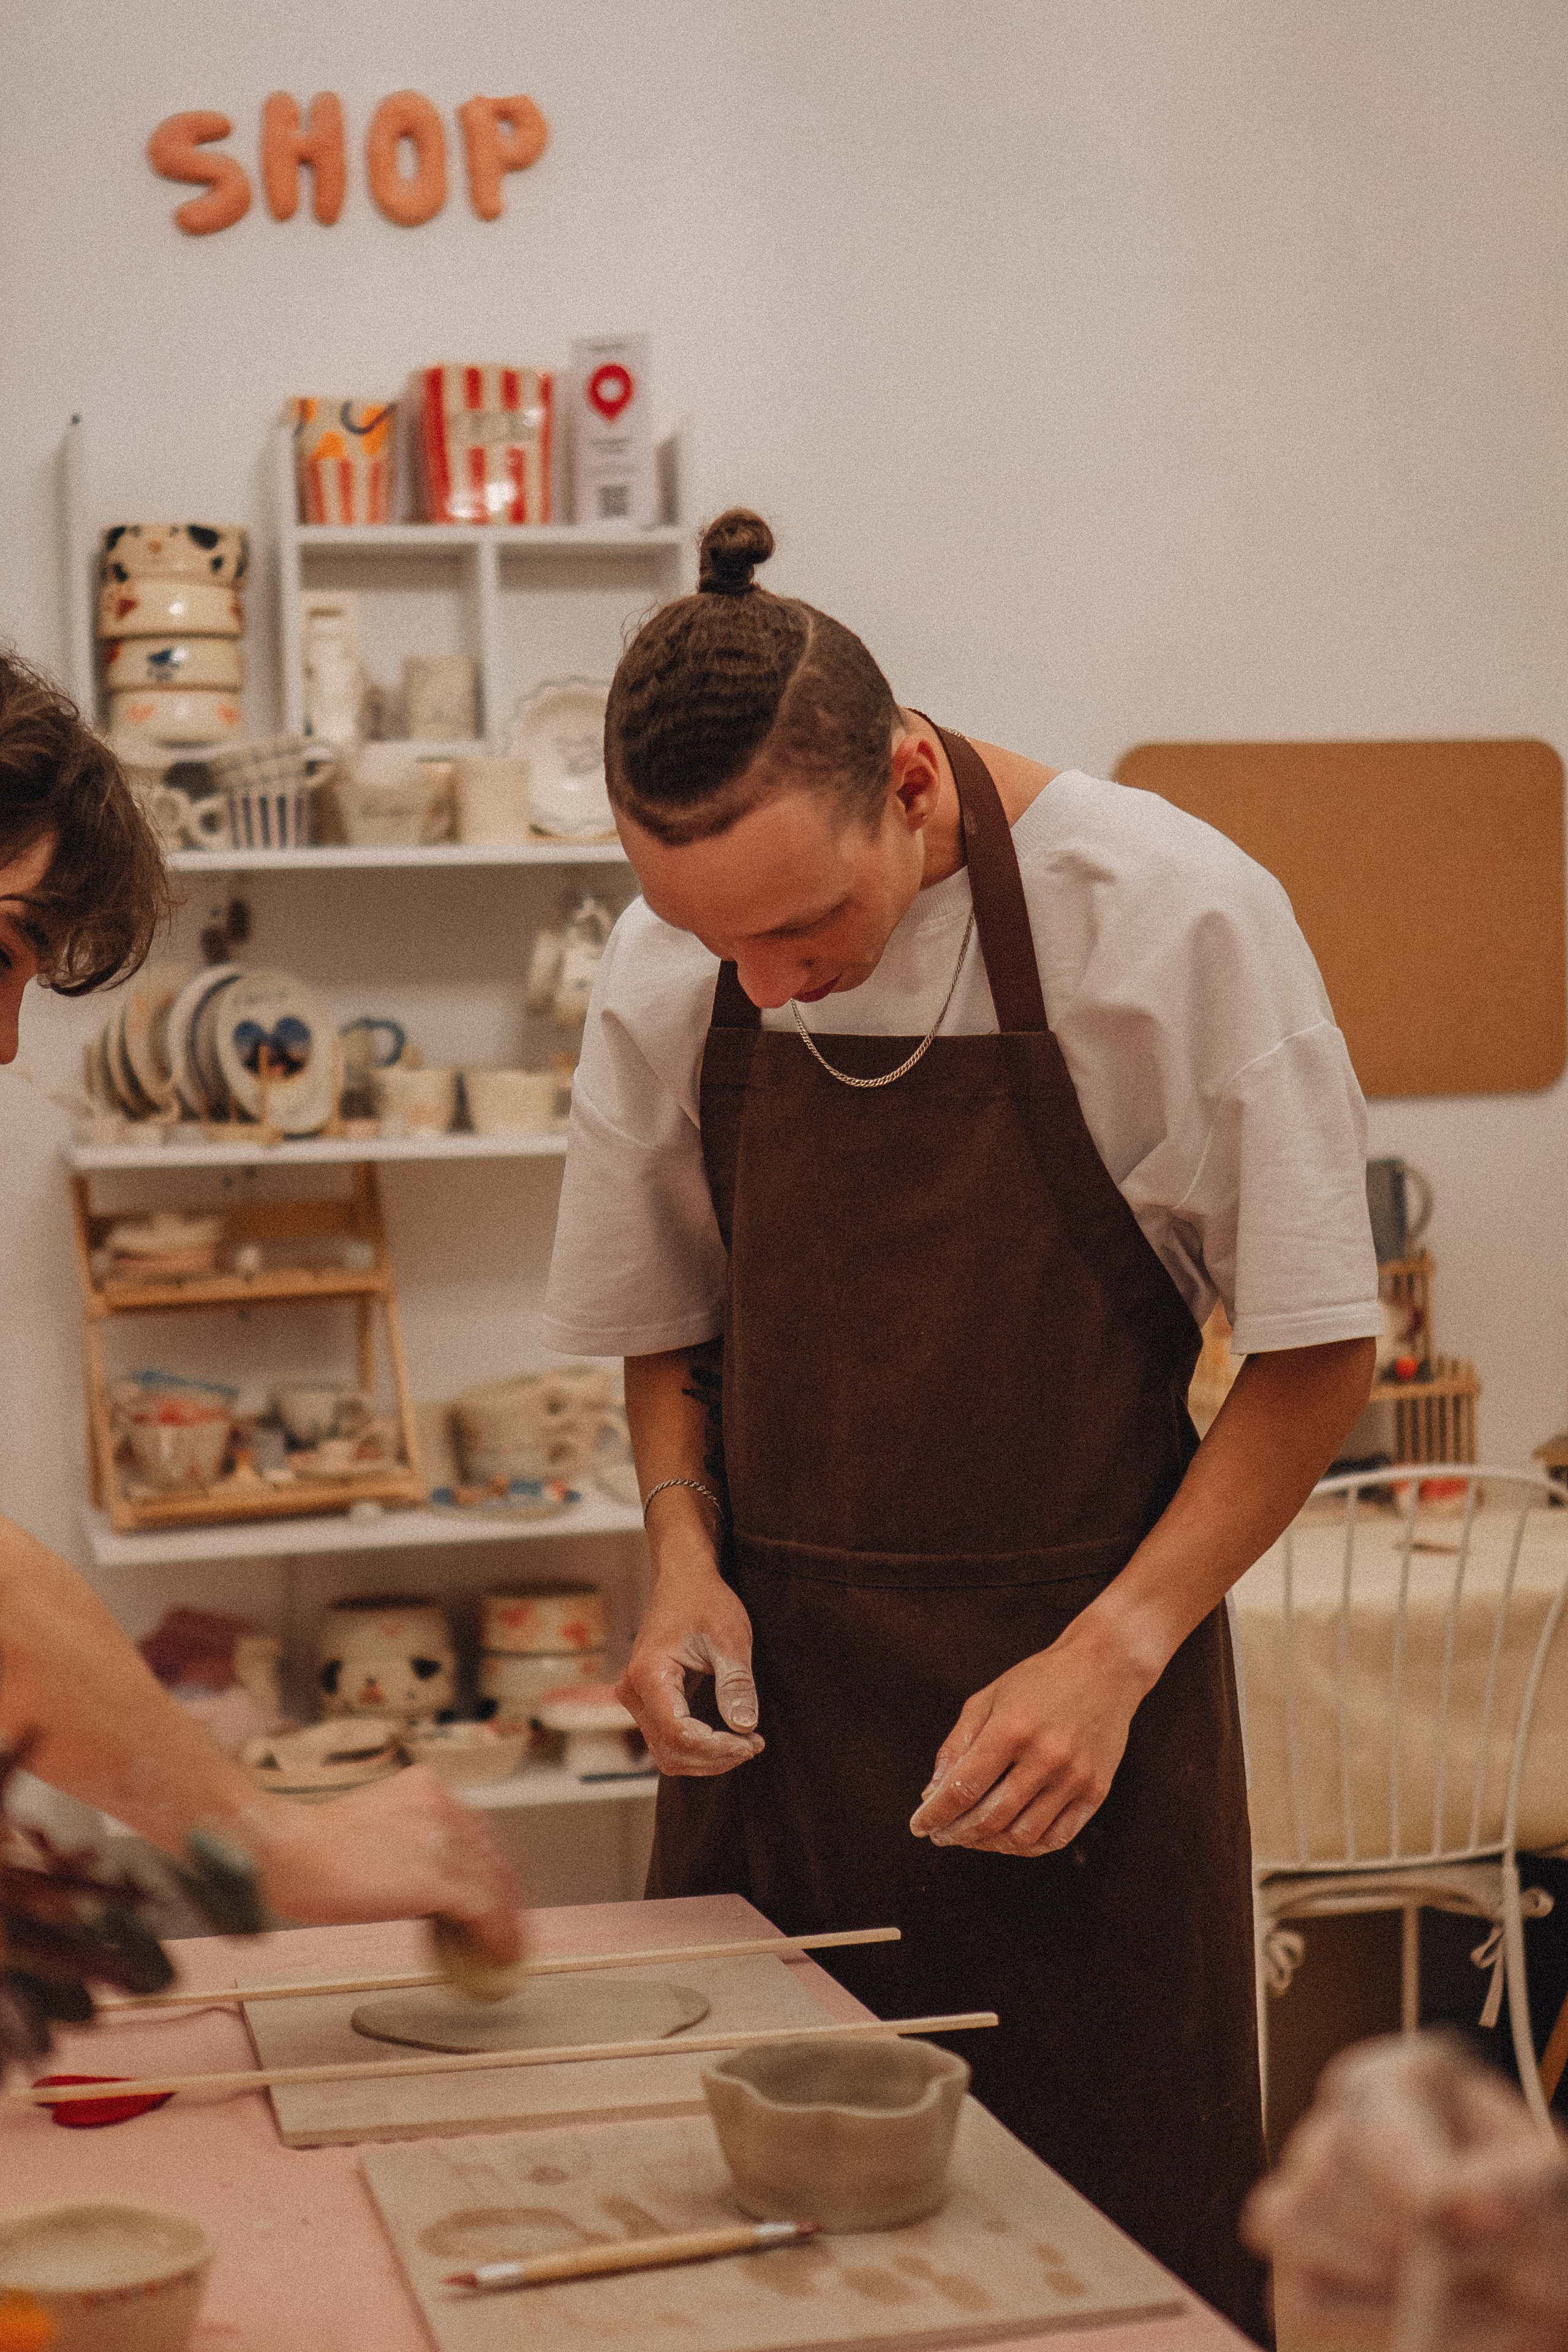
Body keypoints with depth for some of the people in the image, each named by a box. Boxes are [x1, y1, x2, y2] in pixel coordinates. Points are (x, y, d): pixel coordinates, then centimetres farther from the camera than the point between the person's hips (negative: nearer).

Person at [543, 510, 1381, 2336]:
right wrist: (687, 1555, -4)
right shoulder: (663, 970, -1)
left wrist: (1112, 1653, -15)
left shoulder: (1172, 917, -14)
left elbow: (1316, 1346, -7)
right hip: (770, 1691, 4)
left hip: (1072, 1701, -3)